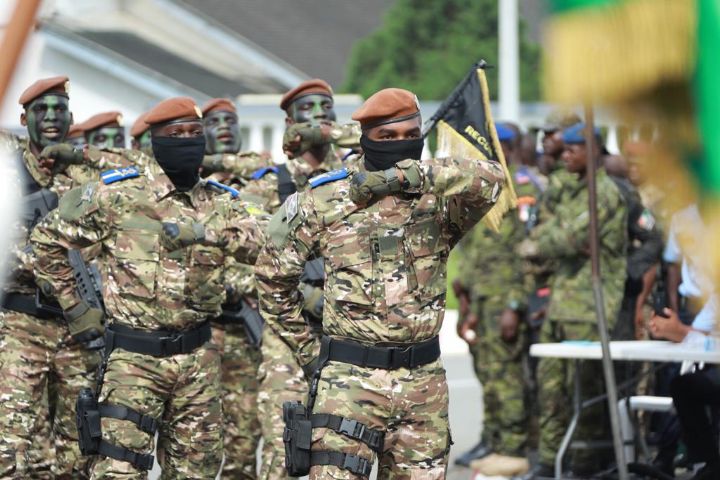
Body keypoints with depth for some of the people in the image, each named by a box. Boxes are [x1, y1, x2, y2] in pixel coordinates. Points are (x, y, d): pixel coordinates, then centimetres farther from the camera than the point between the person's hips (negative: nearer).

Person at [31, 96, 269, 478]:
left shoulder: (219, 203, 9)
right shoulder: (116, 195, -2)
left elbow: (266, 241, -8)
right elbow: (46, 239, 6)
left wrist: (206, 231, -20)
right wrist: (72, 304, 4)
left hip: (198, 358, 4)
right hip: (134, 357, -4)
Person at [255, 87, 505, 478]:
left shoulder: (439, 196, 3)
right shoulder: (324, 200, 2)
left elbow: (491, 180, -19)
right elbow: (274, 275, 11)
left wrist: (408, 174, -22)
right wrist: (305, 348, 9)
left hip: (423, 382, 2)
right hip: (349, 377, -2)